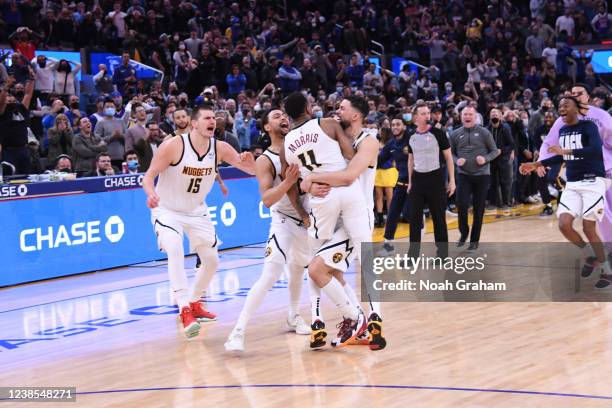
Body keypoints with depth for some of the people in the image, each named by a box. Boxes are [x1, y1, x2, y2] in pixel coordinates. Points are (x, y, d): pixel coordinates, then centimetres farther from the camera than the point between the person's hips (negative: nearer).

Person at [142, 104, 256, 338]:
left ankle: (194, 303, 35)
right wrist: (151, 194, -42)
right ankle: (185, 310, -32)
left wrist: (248, 161, -33)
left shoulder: (219, 148, -11)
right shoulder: (173, 146, -23)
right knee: (175, 250, -30)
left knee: (212, 261, 10)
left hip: (197, 212, 6)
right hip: (167, 211, -5)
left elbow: (252, 170, -9)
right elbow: (149, 176, -20)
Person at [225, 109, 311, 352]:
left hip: (306, 219, 6)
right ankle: (238, 332, -21)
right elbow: (267, 199, -24)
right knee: (270, 275, -19)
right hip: (284, 220, -6)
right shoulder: (265, 161, -15)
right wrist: (288, 182, -38)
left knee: (298, 268, 23)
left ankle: (294, 318, 45)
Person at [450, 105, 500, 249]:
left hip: (481, 175, -1)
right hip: (464, 175, 1)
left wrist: (485, 159, -16)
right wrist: (457, 160, -10)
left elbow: (495, 151, 2)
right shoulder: (455, 134, 3)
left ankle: (474, 240, 16)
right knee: (462, 205, -13)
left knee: (479, 209, 4)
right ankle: (464, 233, 13)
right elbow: (451, 153, 11)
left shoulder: (484, 133, -2)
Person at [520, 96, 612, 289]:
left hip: (592, 182, -6)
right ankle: (590, 257, 15)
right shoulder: (562, 130, 11)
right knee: (564, 225, -9)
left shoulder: (588, 126, -11)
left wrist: (567, 151, -36)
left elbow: (596, 149, -29)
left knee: (588, 228, -9)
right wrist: (536, 164, 22)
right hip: (572, 184, 6)